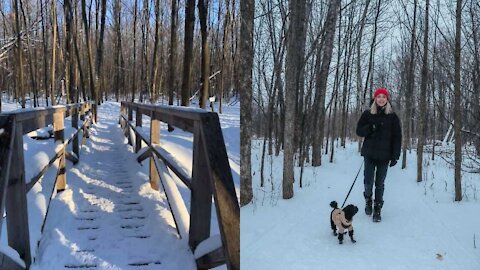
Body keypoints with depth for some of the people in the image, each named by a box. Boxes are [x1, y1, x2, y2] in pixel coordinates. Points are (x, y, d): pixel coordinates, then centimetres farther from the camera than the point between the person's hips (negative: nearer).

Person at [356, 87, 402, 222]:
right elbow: (359, 131, 4)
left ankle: (377, 209, 17)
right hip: (369, 154, 0)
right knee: (368, 182, -2)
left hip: (384, 155, 0)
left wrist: (395, 155, -4)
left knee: (380, 183, 4)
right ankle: (368, 199, 28)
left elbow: (397, 137, 2)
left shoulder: (392, 116, 3)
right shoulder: (367, 114, 5)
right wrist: (371, 127, -15)